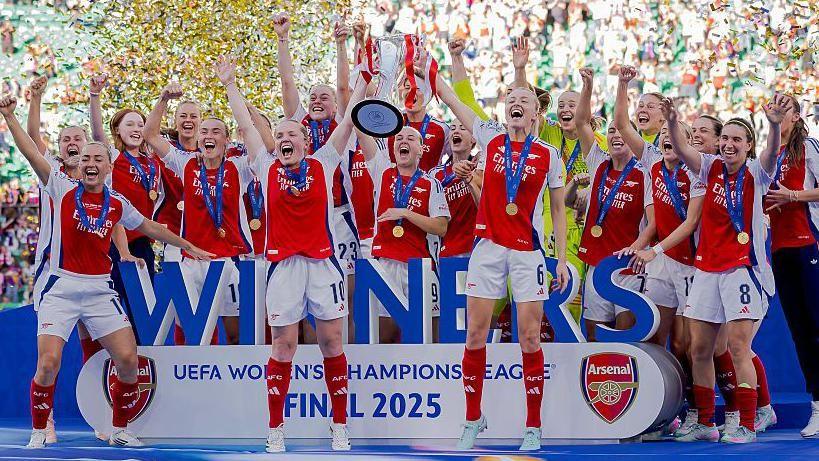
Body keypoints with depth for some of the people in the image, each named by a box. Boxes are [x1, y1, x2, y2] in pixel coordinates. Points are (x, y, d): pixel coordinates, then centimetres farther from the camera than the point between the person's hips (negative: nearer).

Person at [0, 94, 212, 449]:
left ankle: (120, 430, 15)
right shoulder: (63, 189, 0)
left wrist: (187, 246, 31)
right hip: (61, 289, -3)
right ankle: (38, 432, 6)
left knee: (128, 360, -5)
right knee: (48, 363, -13)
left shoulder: (118, 203, 7)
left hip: (101, 291, 3)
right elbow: (32, 154, -8)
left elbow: (148, 226, 23)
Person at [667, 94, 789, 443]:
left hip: (742, 268, -5)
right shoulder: (712, 169, 6)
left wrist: (775, 125, -45)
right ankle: (704, 424, 17)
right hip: (707, 268, 5)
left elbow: (771, 153, -24)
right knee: (699, 349, 6)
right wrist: (672, 122, -30)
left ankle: (746, 425, -4)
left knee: (738, 347, -10)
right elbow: (681, 149, -9)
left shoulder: (756, 174, -3)